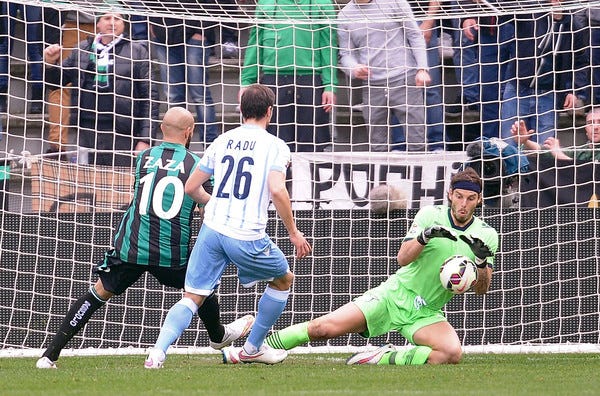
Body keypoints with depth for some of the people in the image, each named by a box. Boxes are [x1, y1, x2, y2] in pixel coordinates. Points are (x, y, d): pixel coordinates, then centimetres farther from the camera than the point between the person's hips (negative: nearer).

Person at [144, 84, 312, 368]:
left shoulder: (222, 141, 13)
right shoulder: (275, 146, -1)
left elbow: (191, 187, 17)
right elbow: (277, 190, -16)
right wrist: (293, 232, -6)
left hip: (211, 228, 4)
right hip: (248, 236, -4)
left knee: (192, 298, 4)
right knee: (283, 280, 23)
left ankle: (158, 351, -20)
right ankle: (252, 349, 30)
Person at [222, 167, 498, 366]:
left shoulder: (485, 235, -2)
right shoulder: (430, 215, -2)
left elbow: (481, 290, -3)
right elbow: (403, 258, -10)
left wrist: (482, 262, -24)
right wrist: (425, 236, -29)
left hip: (425, 313, 1)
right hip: (395, 294, -1)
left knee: (452, 353, -31)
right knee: (324, 328, -15)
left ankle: (384, 359, -16)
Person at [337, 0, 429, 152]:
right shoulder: (345, 15, 9)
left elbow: (415, 35, 4)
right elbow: (346, 53, 10)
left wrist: (422, 69, -7)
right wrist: (354, 68, -13)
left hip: (404, 79, -3)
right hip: (372, 87, 3)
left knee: (416, 142, -6)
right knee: (378, 148, 3)